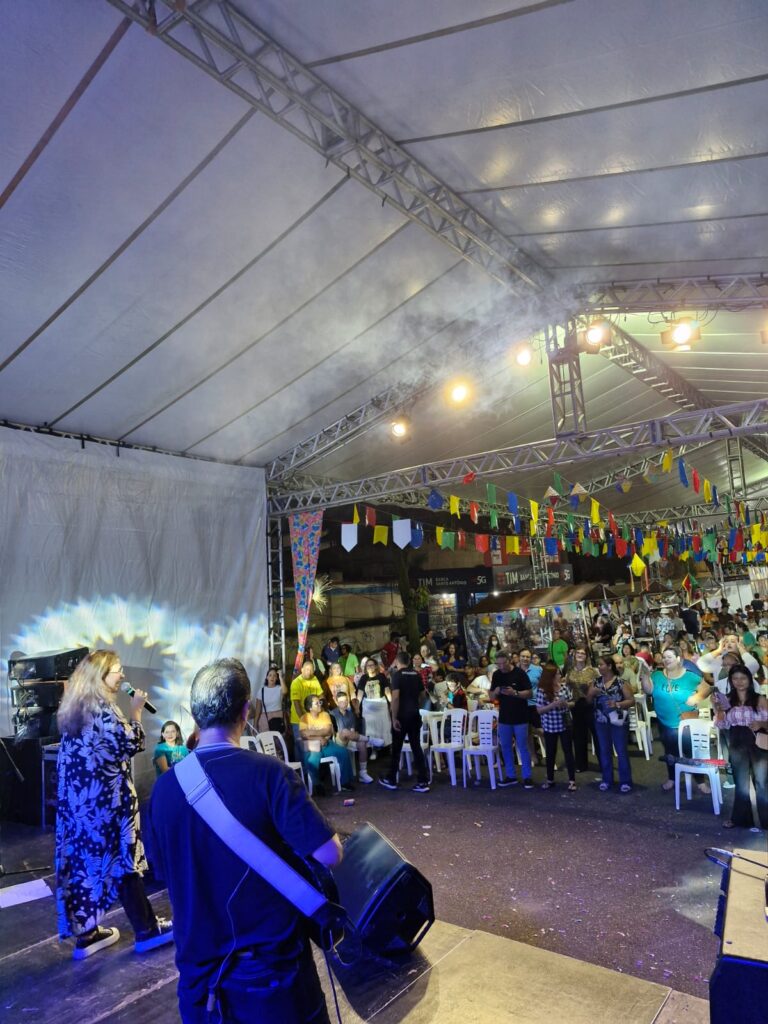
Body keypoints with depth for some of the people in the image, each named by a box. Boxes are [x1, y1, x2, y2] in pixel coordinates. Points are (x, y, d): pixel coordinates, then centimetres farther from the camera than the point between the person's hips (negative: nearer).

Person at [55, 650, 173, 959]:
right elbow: (130, 745, -18)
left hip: (78, 795, 8)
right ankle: (147, 930, 11)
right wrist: (136, 711, -12)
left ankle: (86, 933, 23)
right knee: (122, 859, 1)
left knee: (85, 858, 14)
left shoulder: (74, 707, 10)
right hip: (105, 796, -8)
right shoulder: (103, 707, -18)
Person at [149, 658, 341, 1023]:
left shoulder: (164, 787, -8)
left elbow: (165, 872, 8)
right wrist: (290, 846, -1)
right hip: (271, 960, -3)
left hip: (200, 965, 3)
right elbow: (329, 855, -21)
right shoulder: (267, 773, -21)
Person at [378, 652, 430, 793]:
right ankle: (423, 782, 4)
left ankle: (391, 780, 19)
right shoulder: (417, 675, 7)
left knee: (396, 748, 7)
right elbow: (421, 694, 14)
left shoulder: (397, 675, -10)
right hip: (415, 715, 5)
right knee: (416, 747, 7)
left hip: (402, 716, -5)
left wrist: (394, 718, -16)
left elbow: (395, 697, -18)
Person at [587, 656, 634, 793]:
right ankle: (606, 780, 23)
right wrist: (591, 693, -13)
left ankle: (625, 781, 15)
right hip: (601, 722, 5)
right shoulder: (596, 682, 5)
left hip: (618, 721, -4)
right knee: (604, 751, 11)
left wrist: (618, 704, -24)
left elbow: (632, 701, -11)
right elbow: (589, 701, 8)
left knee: (622, 751, 4)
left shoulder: (621, 682, -10)